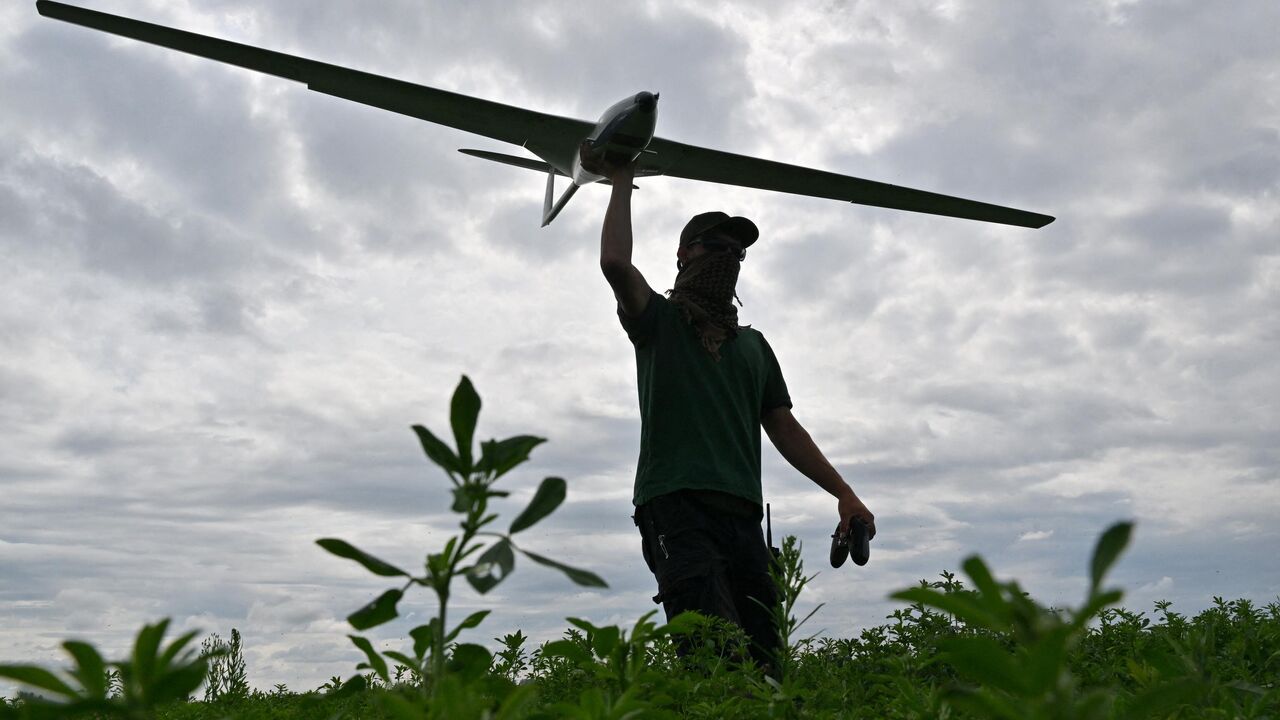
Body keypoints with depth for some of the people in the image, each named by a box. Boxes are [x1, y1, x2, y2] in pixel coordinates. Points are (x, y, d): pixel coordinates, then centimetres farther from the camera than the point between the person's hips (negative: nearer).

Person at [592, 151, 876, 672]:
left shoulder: (754, 344, 29)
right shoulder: (658, 320, 14)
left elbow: (784, 427, 24)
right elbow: (615, 263, -6)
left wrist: (843, 492, 14)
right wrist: (622, 184, 7)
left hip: (742, 512, 5)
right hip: (675, 505, -5)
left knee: (762, 660, -6)